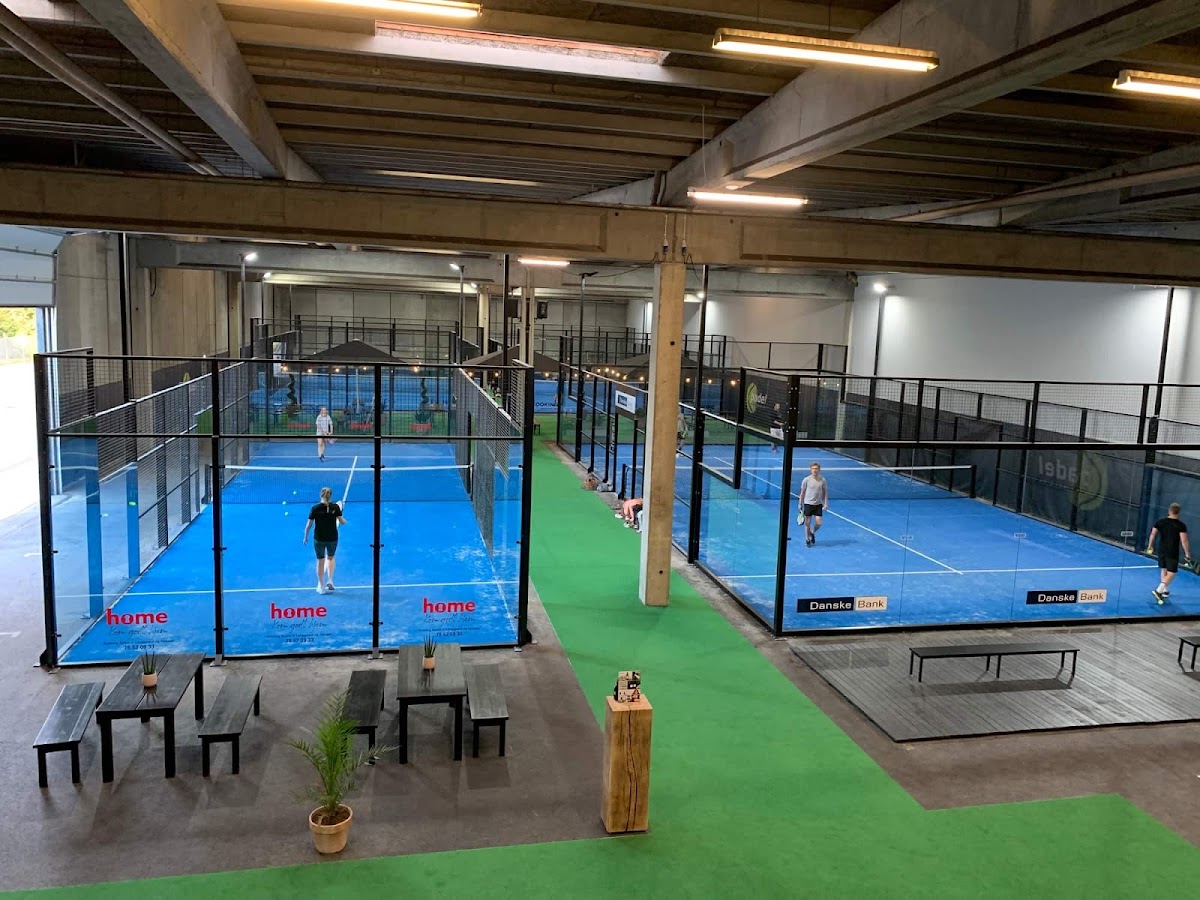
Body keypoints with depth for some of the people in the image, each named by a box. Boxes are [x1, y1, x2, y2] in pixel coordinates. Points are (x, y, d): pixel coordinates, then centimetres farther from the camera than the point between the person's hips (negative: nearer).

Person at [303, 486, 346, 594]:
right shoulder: (335, 507, -8)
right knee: (330, 558, 26)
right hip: (332, 538, 1)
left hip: (319, 539, -1)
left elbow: (308, 525, -6)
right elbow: (342, 522, -8)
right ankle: (330, 580, 15)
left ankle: (321, 586, 18)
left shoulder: (315, 508, -10)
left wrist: (305, 537, 8)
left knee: (320, 561, 12)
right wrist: (344, 520, 16)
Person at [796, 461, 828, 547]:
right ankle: (807, 539, 21)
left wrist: (826, 503, -1)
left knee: (818, 523, -3)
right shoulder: (806, 480, -7)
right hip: (808, 504, -1)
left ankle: (812, 533, 28)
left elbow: (825, 492, 6)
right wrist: (800, 504, 2)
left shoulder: (822, 480, -3)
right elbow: (802, 492, 2)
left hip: (818, 504, 1)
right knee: (807, 523, 3)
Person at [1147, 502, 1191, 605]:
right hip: (1173, 553, -5)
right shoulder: (1181, 525, -13)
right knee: (1171, 573, 1)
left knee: (1164, 570, 21)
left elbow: (1153, 534, 1)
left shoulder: (1160, 522, -2)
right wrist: (1187, 553, -7)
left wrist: (1150, 546, 14)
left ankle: (1165, 591, 30)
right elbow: (1184, 540, -15)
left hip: (1162, 550, 5)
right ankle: (1159, 591, -13)